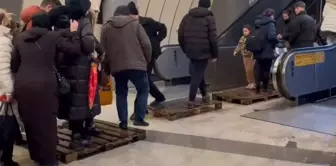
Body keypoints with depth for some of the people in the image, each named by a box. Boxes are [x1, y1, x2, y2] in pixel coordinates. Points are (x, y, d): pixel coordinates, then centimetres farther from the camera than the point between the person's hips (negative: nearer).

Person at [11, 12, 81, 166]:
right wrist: (74, 32, 12)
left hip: (22, 85, 5)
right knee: (46, 122, 5)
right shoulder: (53, 37, 0)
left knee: (29, 121, 17)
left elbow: (13, 64, 16)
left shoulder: (20, 38, 14)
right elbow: (75, 48, -2)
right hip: (43, 85, -5)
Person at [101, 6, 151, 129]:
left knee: (121, 93, 15)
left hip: (117, 67, 2)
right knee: (143, 89, 13)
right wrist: (147, 60, 12)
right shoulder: (135, 24, 5)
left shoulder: (106, 27, 11)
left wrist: (107, 70, 17)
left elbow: (103, 50, 9)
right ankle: (139, 118, 5)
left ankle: (123, 121, 10)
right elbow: (146, 44, -3)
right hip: (136, 65, -2)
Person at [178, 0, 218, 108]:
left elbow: (180, 34, 8)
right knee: (197, 75, -1)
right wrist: (215, 54, 0)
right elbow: (213, 38, -9)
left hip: (191, 51, 5)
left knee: (196, 73, 22)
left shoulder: (188, 16, 10)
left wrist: (185, 49, 19)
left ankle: (204, 95, 31)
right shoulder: (209, 18, -3)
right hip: (203, 51, -5)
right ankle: (191, 101, -3)